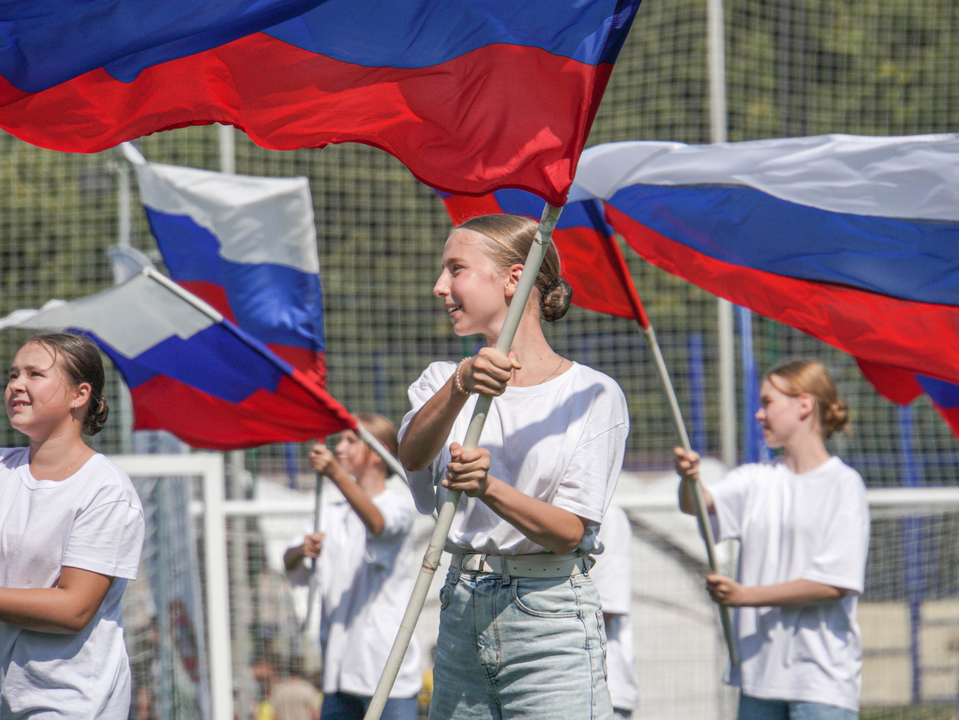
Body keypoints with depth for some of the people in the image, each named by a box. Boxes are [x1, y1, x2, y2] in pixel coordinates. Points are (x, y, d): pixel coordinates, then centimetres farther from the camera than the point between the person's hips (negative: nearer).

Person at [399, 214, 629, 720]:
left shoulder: (592, 394, -1)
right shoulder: (441, 381, 11)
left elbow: (570, 531, -10)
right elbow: (412, 455, -12)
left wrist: (490, 488, -27)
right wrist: (459, 387, -30)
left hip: (551, 620, -4)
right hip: (461, 610, 4)